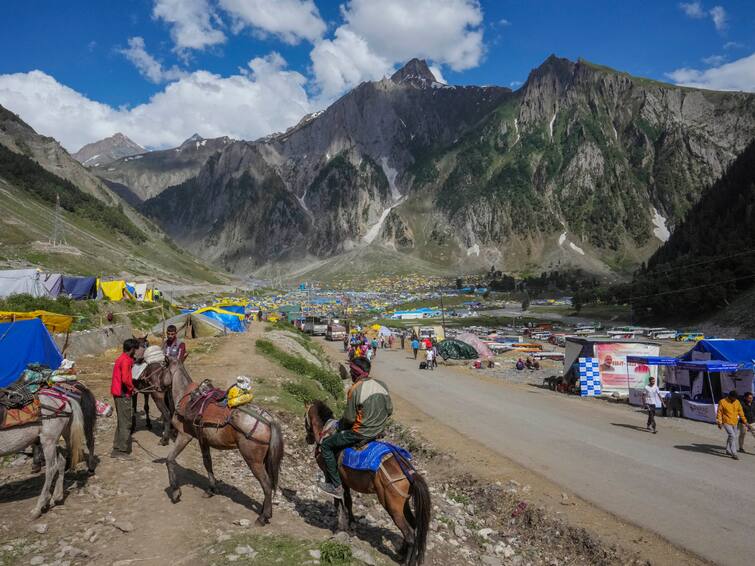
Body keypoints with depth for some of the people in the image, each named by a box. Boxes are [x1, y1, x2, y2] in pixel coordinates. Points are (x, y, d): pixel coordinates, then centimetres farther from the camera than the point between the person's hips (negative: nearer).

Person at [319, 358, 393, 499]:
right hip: (379, 431, 8)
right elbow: (390, 410, 7)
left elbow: (349, 418, -15)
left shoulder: (355, 390, -19)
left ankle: (336, 486, 9)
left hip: (361, 434, -8)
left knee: (326, 445, 9)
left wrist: (340, 426, 6)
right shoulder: (382, 385, 0)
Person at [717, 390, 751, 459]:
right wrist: (719, 422, -14)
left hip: (734, 423, 6)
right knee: (732, 436, -14)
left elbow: (741, 412, 7)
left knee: (731, 436, 16)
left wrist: (745, 421, 5)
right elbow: (719, 413, -10)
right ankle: (734, 453, -10)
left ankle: (728, 450, 31)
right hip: (726, 422, -6)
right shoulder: (722, 402, -14)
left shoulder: (737, 402, 1)